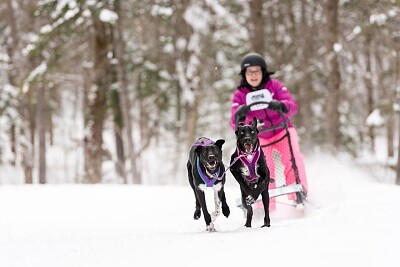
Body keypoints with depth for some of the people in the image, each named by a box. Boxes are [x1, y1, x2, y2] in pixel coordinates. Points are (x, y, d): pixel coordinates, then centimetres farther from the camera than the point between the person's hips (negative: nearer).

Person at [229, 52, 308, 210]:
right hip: (260, 137, 1)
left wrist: (280, 106, -46)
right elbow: (235, 125, -20)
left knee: (292, 160, -24)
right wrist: (239, 116, -44)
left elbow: (293, 107, -23)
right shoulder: (240, 95, -10)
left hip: (282, 131, -1)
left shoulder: (274, 86, -12)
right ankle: (266, 208, -3)